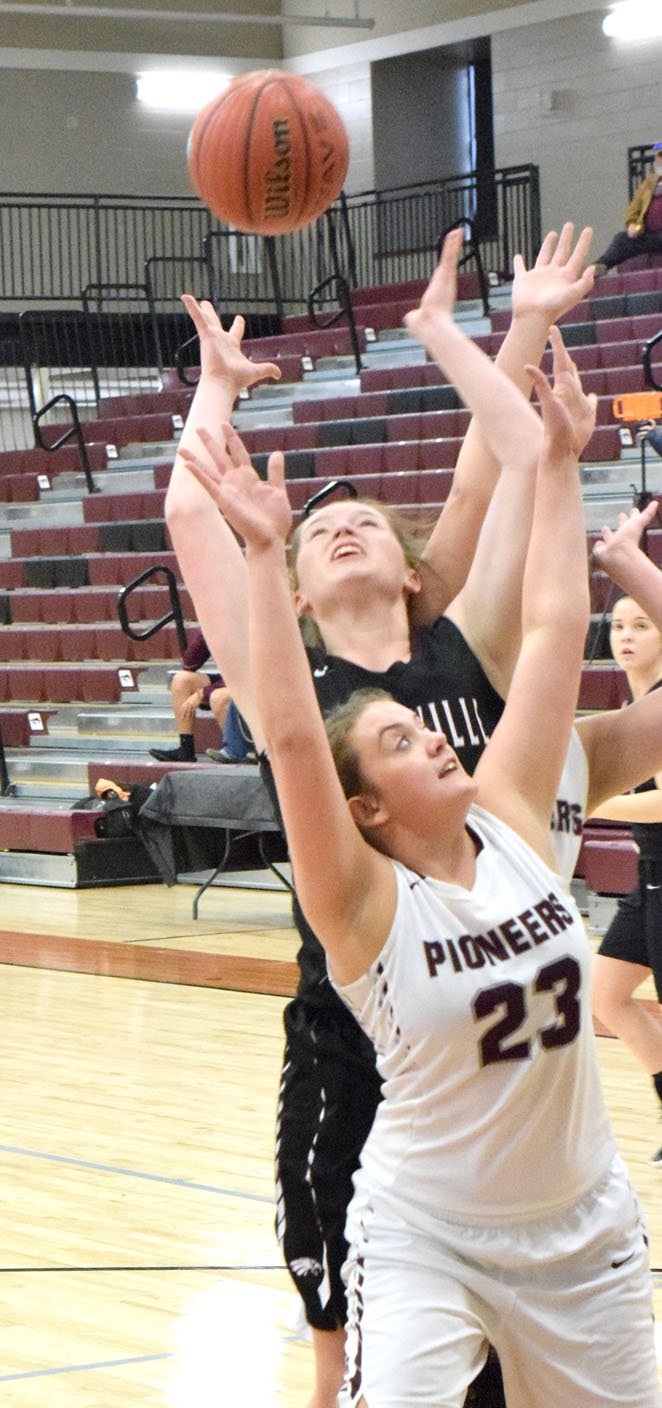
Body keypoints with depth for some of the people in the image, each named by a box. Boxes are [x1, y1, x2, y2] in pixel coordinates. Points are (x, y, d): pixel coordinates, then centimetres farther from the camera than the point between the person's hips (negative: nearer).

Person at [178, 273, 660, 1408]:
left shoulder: (510, 821, -3)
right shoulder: (365, 902, -15)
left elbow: (554, 628, -3)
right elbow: (290, 734, -30)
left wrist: (561, 463, -3)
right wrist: (266, 553, -36)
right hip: (425, 1237, -5)